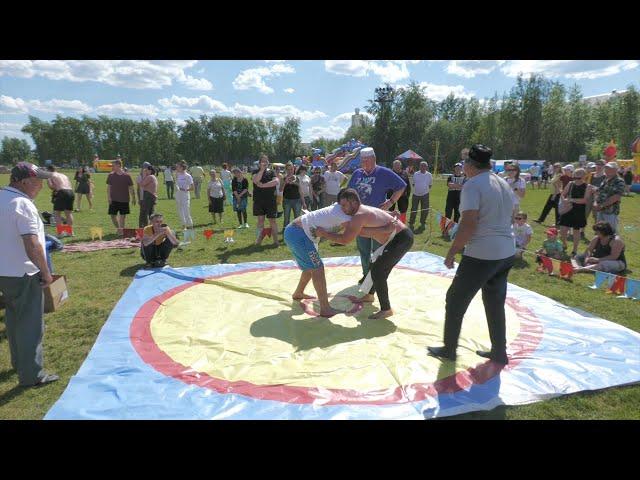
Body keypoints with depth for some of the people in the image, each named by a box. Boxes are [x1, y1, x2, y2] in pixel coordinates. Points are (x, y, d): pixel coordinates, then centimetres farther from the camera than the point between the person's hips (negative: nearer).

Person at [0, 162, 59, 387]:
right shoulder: (23, 204, -21)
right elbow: (32, 246, -27)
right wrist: (46, 272, -15)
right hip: (24, 275, -9)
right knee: (30, 326, 1)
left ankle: (19, 363, 38)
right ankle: (32, 375, 10)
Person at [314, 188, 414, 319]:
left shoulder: (359, 216, -20)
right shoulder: (364, 210, 10)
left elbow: (344, 240, -21)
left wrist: (324, 233, -14)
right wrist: (349, 227, -2)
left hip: (402, 238, -10)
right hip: (399, 236, 10)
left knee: (377, 272, -10)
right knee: (377, 266, 23)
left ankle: (386, 309, -1)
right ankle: (369, 295, 43)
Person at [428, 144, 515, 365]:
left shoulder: (473, 185, -15)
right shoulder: (504, 184, 11)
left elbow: (468, 224, -23)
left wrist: (451, 253, -15)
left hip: (482, 255, -8)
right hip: (507, 253, 8)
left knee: (455, 300, 8)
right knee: (495, 303, 20)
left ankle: (449, 349, 19)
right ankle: (499, 352, 29)